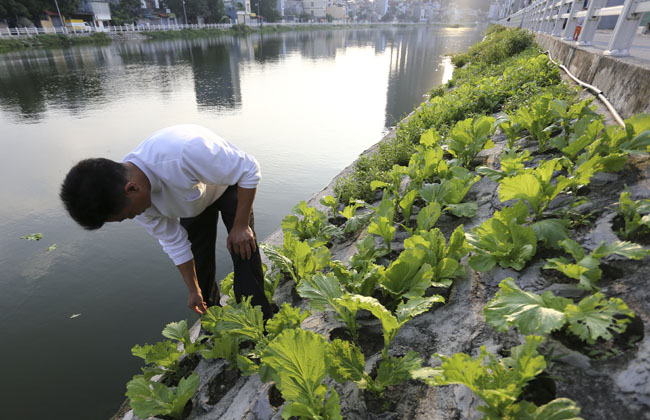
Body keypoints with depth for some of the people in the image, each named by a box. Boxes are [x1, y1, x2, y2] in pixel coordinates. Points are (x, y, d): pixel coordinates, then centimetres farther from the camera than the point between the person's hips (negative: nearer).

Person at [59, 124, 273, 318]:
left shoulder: (186, 152, -46)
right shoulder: (135, 196, -22)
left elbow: (250, 171, -32)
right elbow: (174, 243, -9)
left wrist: (240, 225, -26)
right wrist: (193, 291, 0)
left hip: (229, 185, -5)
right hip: (193, 198, 5)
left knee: (244, 254, -15)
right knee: (199, 262, 5)